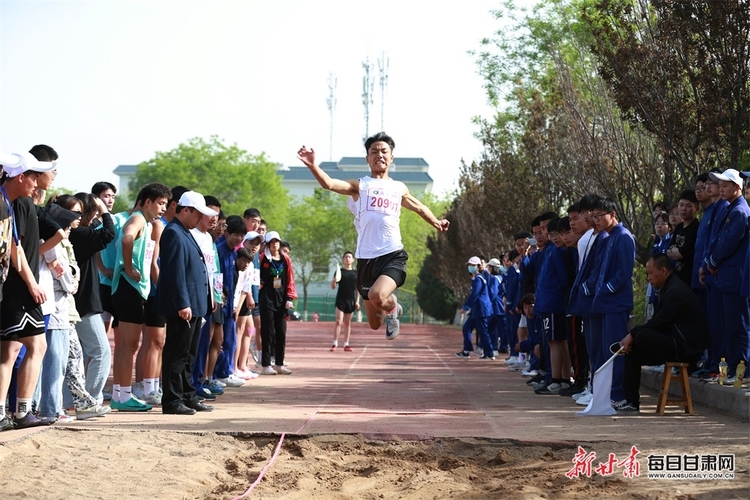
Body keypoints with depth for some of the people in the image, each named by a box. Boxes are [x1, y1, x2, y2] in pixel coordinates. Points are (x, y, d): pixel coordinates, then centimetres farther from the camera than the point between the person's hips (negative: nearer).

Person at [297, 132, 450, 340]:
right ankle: (390, 307, 45)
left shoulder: (399, 188, 14)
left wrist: (436, 222, 43)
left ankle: (392, 308, 4)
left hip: (393, 255, 0)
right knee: (374, 323, 9)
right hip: (366, 259, 0)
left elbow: (419, 207, 35)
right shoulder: (360, 185, 4)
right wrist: (313, 165, -30)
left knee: (377, 296, -32)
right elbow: (328, 183, -13)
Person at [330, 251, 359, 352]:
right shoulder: (339, 272, 2)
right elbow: (332, 287, 1)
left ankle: (346, 344, 10)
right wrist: (334, 280, -21)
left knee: (347, 323, 8)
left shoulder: (356, 273, 8)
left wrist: (357, 301, 3)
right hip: (341, 299, -2)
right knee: (339, 322, -10)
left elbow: (358, 288, 11)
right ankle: (335, 344, -8)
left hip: (351, 300, 2)